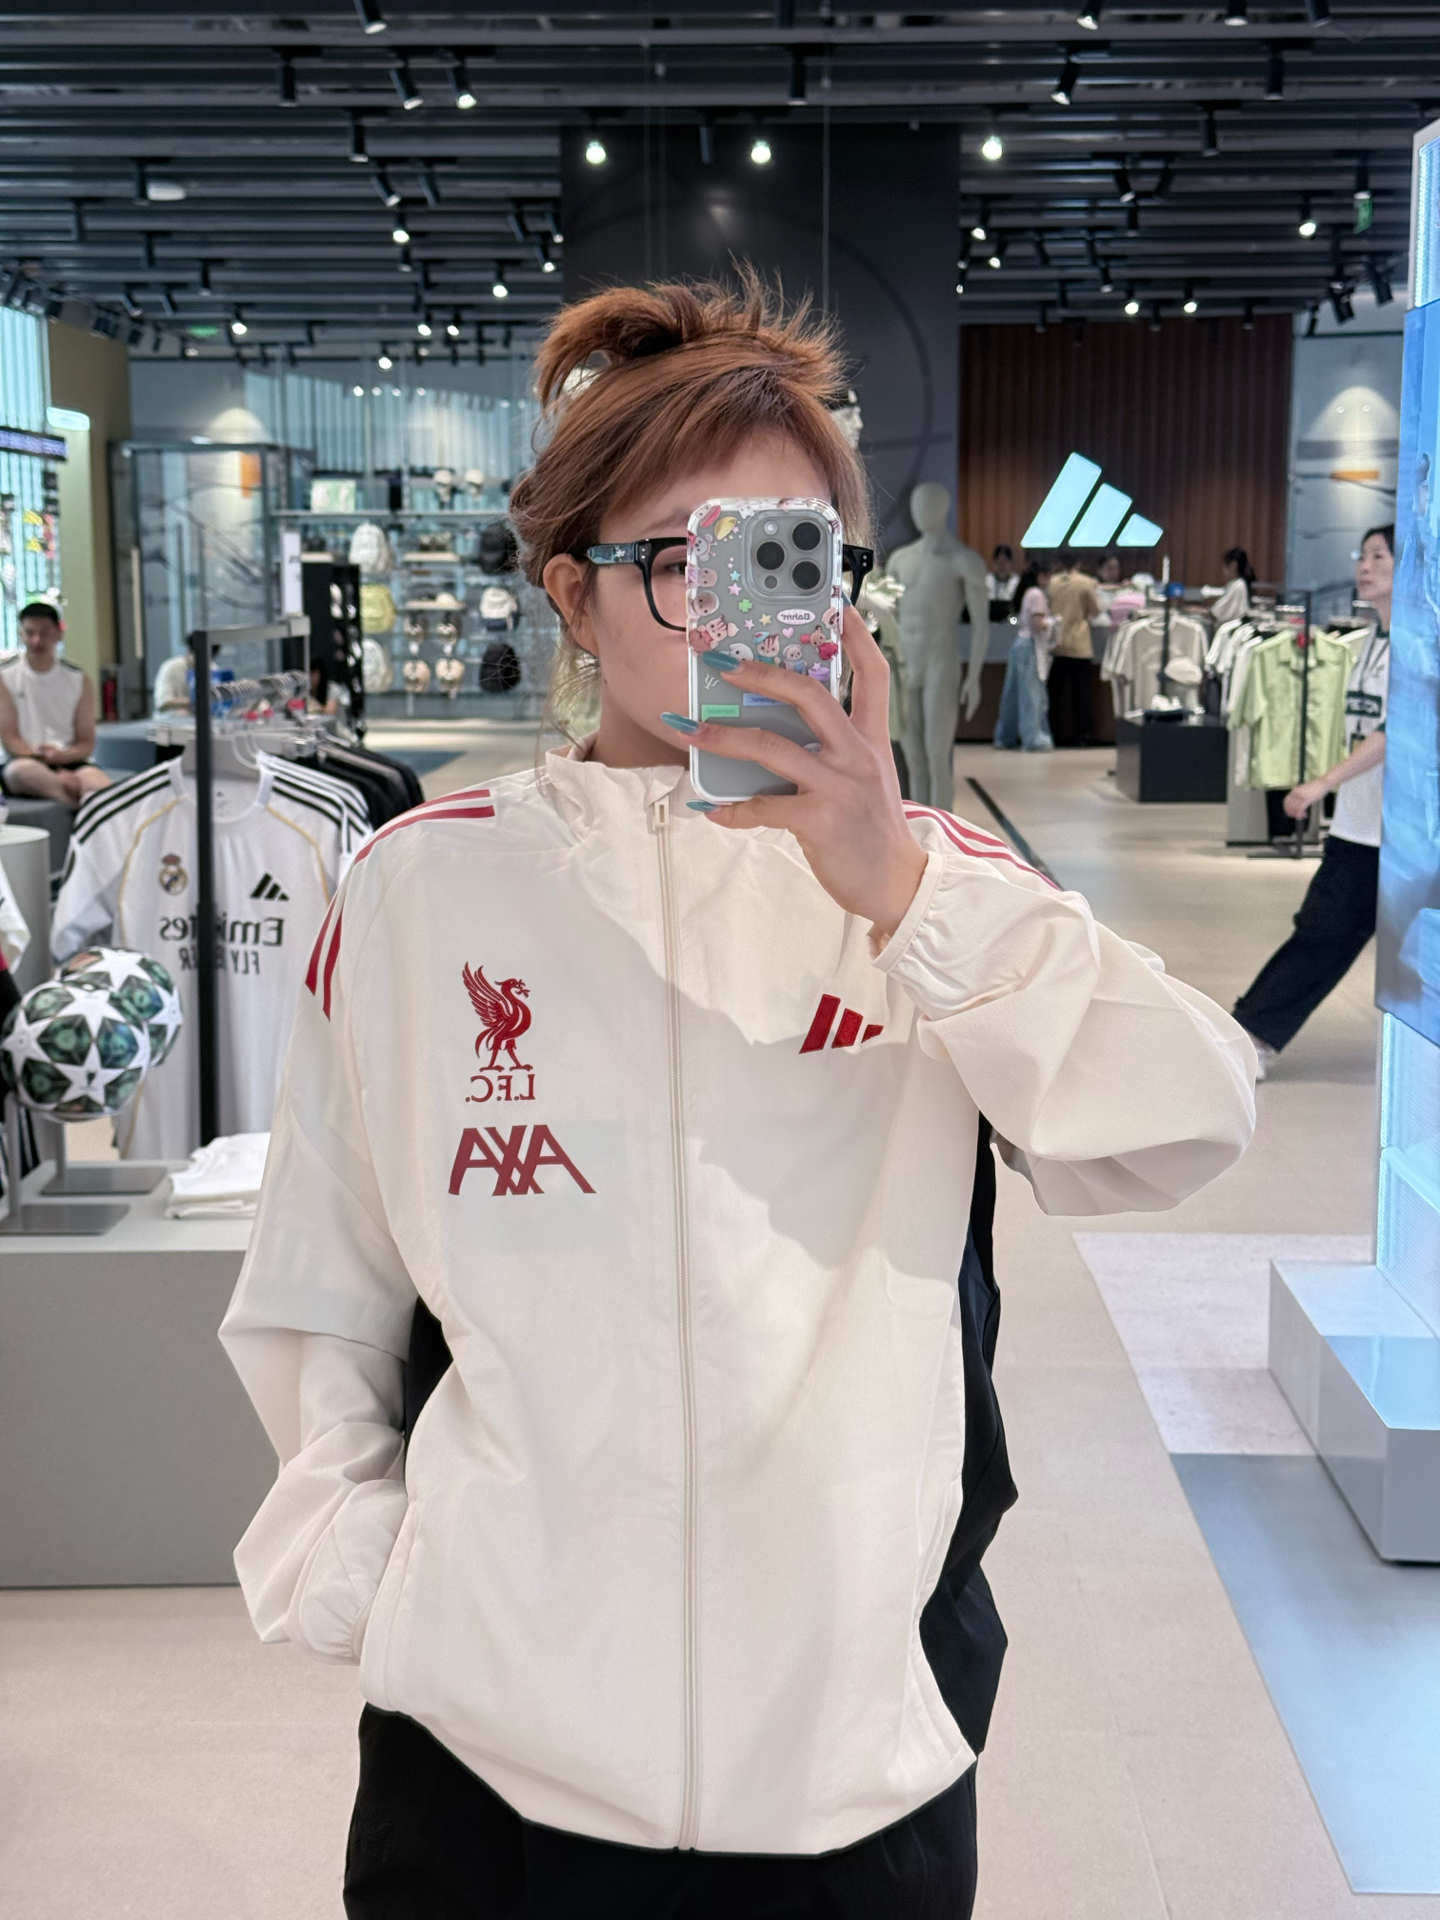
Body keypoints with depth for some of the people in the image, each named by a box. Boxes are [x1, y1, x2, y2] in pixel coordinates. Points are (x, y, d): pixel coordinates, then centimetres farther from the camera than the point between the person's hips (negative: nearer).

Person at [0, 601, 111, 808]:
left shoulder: (78, 680, 12)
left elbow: (87, 743, 10)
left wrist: (62, 756, -15)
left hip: (68, 762, 2)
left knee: (98, 781, -33)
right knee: (26, 769, -39)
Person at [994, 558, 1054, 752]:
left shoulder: (1025, 592, 15)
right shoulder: (1037, 594, -13)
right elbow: (1038, 624, -19)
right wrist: (1052, 622, -2)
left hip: (1019, 641, 9)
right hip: (1031, 644, -9)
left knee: (1014, 691, 13)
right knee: (1032, 693, -8)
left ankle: (1005, 736, 19)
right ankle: (1034, 739, -8)